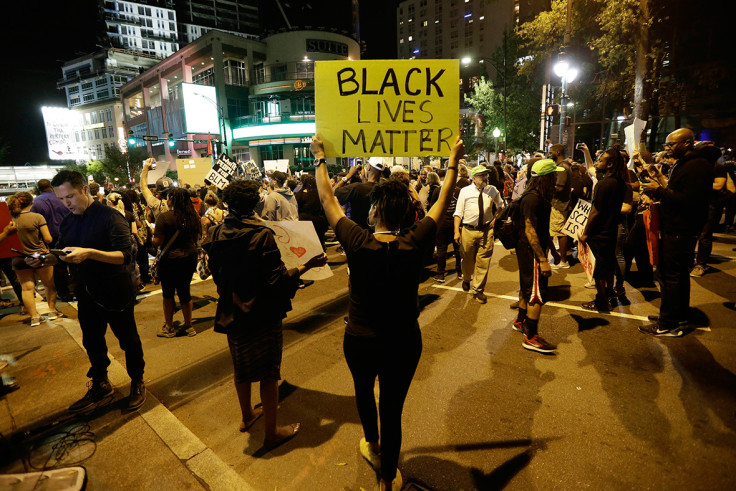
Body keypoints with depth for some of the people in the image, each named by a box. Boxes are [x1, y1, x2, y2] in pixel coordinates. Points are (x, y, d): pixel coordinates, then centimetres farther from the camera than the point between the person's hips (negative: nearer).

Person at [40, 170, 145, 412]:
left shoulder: (110, 217, -15)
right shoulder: (67, 223, 7)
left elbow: (125, 256, -25)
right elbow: (64, 256, 16)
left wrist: (89, 253, -37)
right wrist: (45, 258, -5)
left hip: (115, 294, -6)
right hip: (86, 294, 7)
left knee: (128, 340, 9)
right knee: (92, 343, 17)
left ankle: (137, 383, 28)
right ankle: (100, 387, 36)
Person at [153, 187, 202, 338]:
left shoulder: (164, 217, -15)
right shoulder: (193, 216, 0)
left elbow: (157, 242, -15)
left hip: (170, 259, -5)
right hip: (190, 258, 5)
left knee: (168, 293, 11)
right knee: (185, 292, 15)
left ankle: (169, 328, 23)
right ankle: (188, 326, 25)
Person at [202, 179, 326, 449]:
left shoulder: (216, 235, -4)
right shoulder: (261, 235, -22)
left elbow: (217, 275, 8)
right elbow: (277, 279, -24)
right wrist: (306, 265, -15)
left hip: (232, 313, 6)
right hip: (262, 314, -6)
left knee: (241, 368, 24)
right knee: (268, 372, 9)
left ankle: (247, 415, 46)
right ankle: (271, 432, 24)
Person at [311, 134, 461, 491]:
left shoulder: (358, 243, -23)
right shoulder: (414, 245, -19)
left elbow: (327, 200, -9)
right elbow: (442, 201, -5)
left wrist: (319, 159, 5)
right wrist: (453, 160, 9)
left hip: (360, 341, 0)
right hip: (403, 343, 0)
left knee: (364, 390, 30)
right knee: (392, 409, 16)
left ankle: (372, 445, 57)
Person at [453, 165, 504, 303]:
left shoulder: (492, 191, 5)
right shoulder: (465, 191, -2)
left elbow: (501, 205, 22)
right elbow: (459, 212, -2)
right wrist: (456, 231, -10)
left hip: (486, 230, 1)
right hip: (468, 230, -1)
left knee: (483, 261, 4)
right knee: (468, 260, 13)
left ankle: (478, 290, 21)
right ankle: (466, 280, 45)